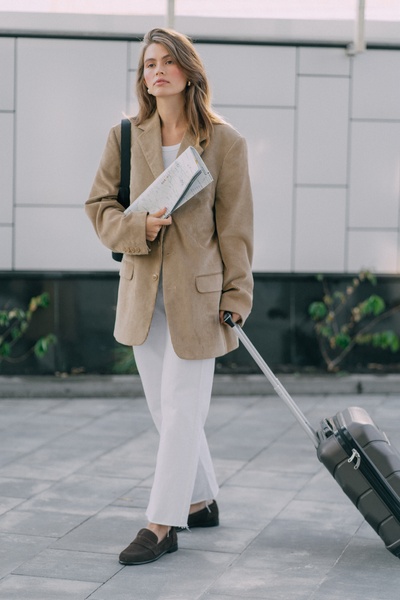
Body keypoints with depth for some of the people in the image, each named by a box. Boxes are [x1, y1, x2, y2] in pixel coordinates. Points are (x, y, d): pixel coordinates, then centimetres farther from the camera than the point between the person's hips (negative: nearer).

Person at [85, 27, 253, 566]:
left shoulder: (225, 142, -5)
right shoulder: (126, 137, 3)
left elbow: (235, 227, -3)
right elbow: (99, 204, 8)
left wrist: (236, 299, -6)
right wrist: (137, 227, -13)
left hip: (196, 293, -4)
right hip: (142, 291, 4)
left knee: (181, 409, -4)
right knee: (164, 409, 13)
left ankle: (162, 525, 3)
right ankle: (202, 501, 30)